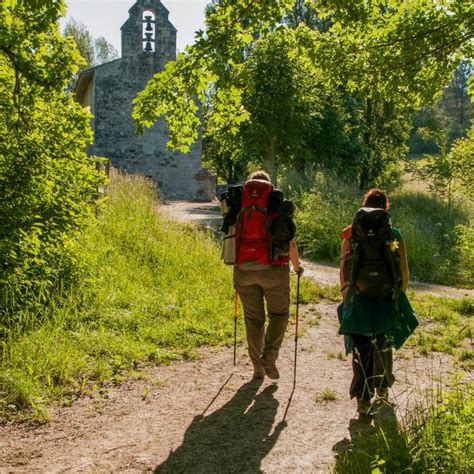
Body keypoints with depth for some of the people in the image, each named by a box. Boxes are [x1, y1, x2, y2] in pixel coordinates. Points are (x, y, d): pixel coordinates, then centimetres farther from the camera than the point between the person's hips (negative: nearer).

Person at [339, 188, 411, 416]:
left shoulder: (351, 234, -2)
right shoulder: (394, 235, -5)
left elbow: (343, 270, 1)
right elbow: (404, 273, -1)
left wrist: (345, 295, 14)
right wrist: (400, 296, 14)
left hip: (358, 301, 0)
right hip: (387, 301, 0)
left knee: (361, 350, 7)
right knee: (383, 348, 21)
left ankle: (363, 399, 3)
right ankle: (382, 388, 38)